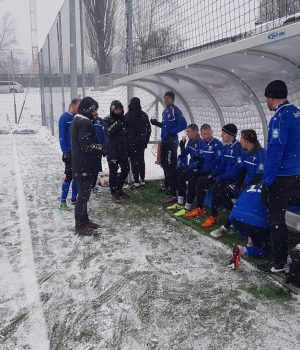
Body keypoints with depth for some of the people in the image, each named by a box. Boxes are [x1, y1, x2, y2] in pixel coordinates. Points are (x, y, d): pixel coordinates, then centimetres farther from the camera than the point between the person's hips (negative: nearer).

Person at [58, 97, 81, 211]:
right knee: (69, 176, -6)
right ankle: (63, 201, 1)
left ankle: (74, 198, 22)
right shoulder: (65, 117, -9)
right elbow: (61, 136, -12)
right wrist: (65, 151, -16)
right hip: (70, 152, -6)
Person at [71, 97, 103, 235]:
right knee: (84, 194, -2)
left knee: (84, 193, 18)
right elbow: (87, 145, -23)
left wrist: (97, 147, 6)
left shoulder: (77, 120, 15)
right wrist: (101, 148, -8)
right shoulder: (84, 122, -18)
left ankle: (84, 220, 29)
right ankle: (80, 225, 7)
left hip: (80, 164, 10)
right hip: (84, 165, -10)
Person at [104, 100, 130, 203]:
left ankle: (119, 189, 29)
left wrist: (128, 148, 15)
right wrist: (116, 124, -26)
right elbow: (108, 132, -17)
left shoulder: (123, 119, 12)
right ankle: (113, 194, 6)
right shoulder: (108, 120, -3)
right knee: (113, 171, -3)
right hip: (112, 149, -6)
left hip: (123, 149, 6)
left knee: (125, 169, 11)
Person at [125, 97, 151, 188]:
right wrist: (146, 141, 17)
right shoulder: (144, 115, 6)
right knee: (141, 160, 13)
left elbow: (124, 129, -9)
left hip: (132, 142, -5)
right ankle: (142, 180, 17)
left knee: (134, 161, -2)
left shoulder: (128, 115, -11)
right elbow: (149, 129, 10)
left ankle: (136, 182, -2)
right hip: (142, 142, 5)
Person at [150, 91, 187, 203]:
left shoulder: (175, 110, -12)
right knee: (164, 163, 21)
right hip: (164, 141, 10)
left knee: (171, 167, -12)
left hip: (172, 142, -10)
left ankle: (173, 194, -12)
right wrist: (157, 123, 11)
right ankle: (168, 185, 40)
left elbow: (183, 124, -21)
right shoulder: (165, 111, 15)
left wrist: (171, 132, -22)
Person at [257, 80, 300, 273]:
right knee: (279, 216, 21)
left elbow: (275, 151, -22)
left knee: (276, 219, 2)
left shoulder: (280, 117, -18)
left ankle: (279, 263, 12)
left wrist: (267, 180, -17)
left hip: (282, 177, -9)